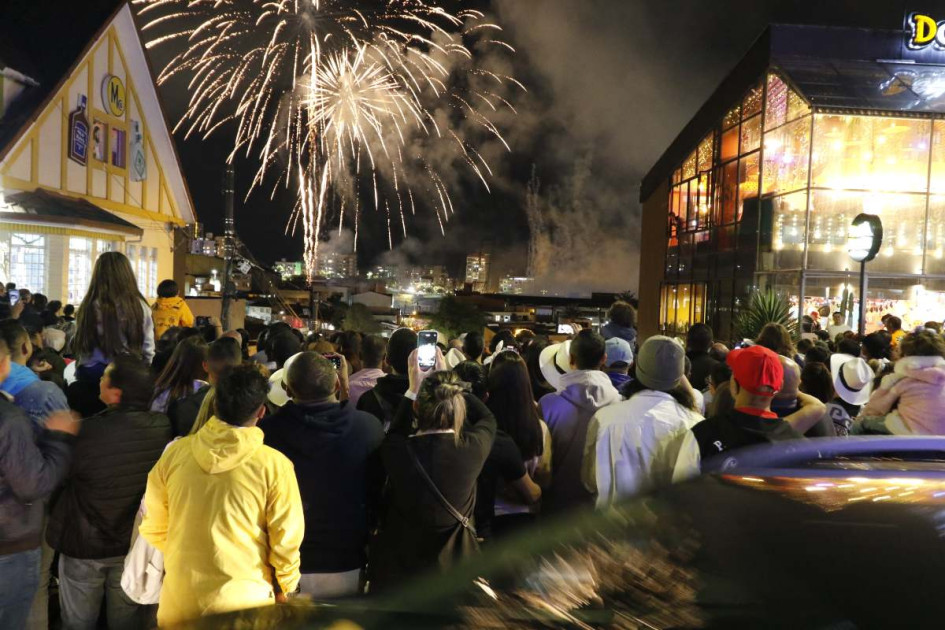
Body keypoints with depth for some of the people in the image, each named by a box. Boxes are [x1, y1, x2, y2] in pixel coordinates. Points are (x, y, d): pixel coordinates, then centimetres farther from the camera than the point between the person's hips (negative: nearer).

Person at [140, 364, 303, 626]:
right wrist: (286, 588, 9)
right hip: (244, 601, -2)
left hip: (180, 600, 2)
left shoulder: (175, 452, -8)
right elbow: (285, 540, -10)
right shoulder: (274, 465, -17)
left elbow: (153, 528, 4)